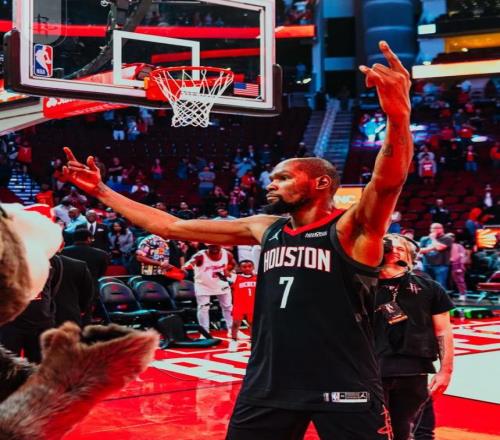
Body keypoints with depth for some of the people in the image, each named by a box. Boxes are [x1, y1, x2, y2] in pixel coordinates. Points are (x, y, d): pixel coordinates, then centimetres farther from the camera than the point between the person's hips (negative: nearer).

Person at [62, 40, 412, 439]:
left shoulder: (352, 228, -8)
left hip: (344, 388, -5)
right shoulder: (265, 228, 9)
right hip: (270, 384, 6)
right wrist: (100, 190, 15)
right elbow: (171, 227, 14)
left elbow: (387, 182, -30)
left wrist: (398, 115, -50)